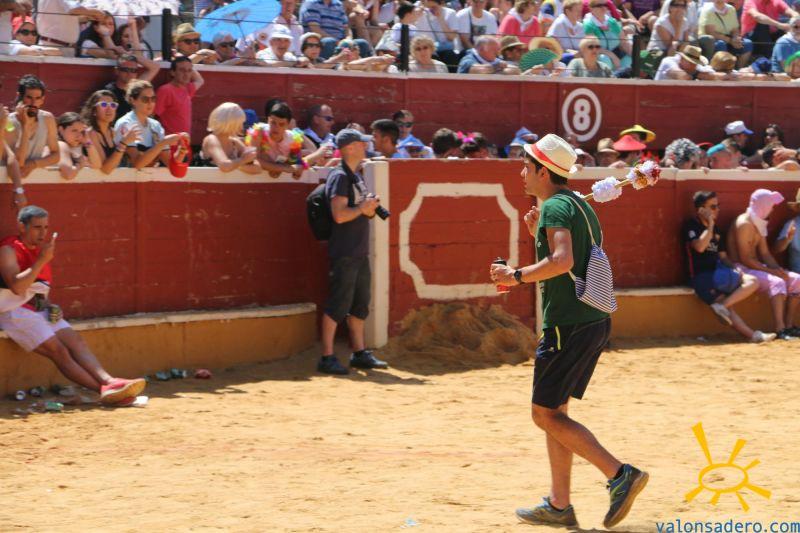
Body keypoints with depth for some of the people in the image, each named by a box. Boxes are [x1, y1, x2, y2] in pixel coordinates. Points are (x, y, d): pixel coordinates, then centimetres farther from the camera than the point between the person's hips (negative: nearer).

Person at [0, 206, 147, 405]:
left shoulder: (41, 250, 17)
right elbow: (16, 286, -22)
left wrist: (50, 306, 6)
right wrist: (42, 260, -23)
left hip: (41, 309, 8)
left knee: (75, 341, -14)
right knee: (57, 350, -21)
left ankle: (108, 381, -31)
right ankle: (103, 389, -33)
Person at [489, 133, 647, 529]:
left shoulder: (555, 207, -12)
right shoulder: (579, 204, 18)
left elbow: (563, 261, -28)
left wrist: (517, 275, -19)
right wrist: (539, 235, 20)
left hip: (567, 325, -10)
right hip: (594, 321, 10)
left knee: (545, 415, -5)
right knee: (554, 411, 16)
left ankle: (620, 475, -14)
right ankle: (559, 505, 17)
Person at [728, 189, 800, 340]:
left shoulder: (759, 224, 15)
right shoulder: (744, 224, -16)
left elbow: (765, 253, 13)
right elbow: (745, 259, -20)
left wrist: (778, 269, -6)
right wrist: (770, 271, -20)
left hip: (756, 267, 10)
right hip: (742, 269, -10)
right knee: (776, 282, -33)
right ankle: (780, 329, -37)